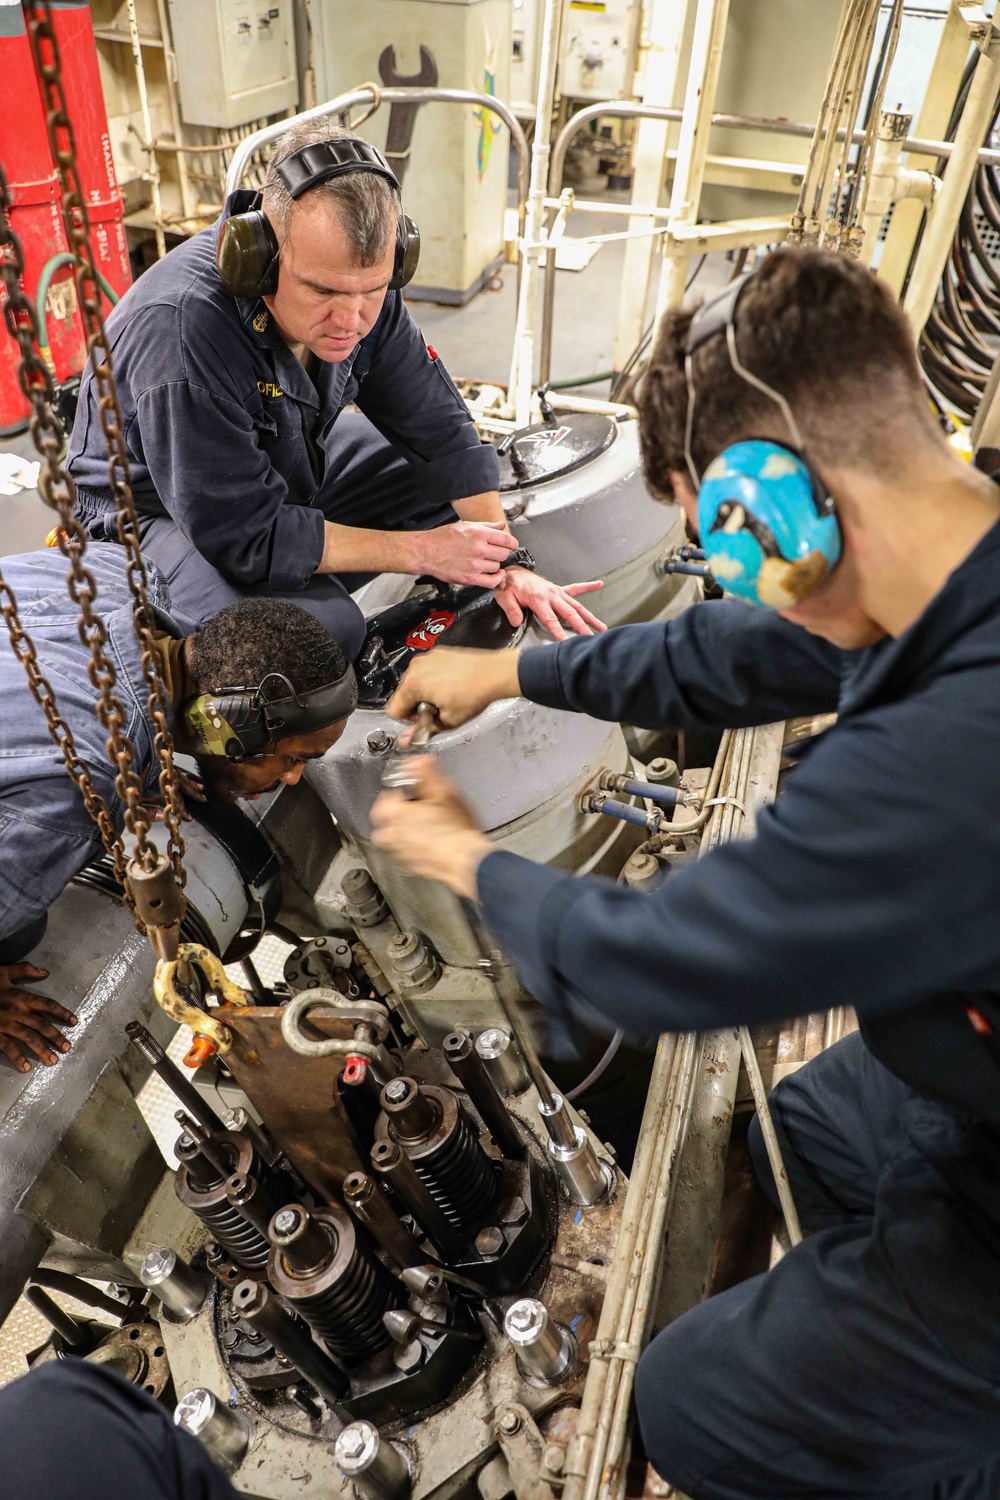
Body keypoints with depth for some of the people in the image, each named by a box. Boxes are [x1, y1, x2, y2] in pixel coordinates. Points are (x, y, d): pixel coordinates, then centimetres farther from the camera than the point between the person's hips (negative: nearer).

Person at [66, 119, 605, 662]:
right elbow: (245, 535, -33)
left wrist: (509, 566, -13)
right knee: (323, 629, -34)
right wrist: (421, 550, -28)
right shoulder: (185, 331, -35)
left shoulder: (357, 279, -14)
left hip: (288, 474, 7)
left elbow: (443, 431, -6)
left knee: (448, 463, 1)